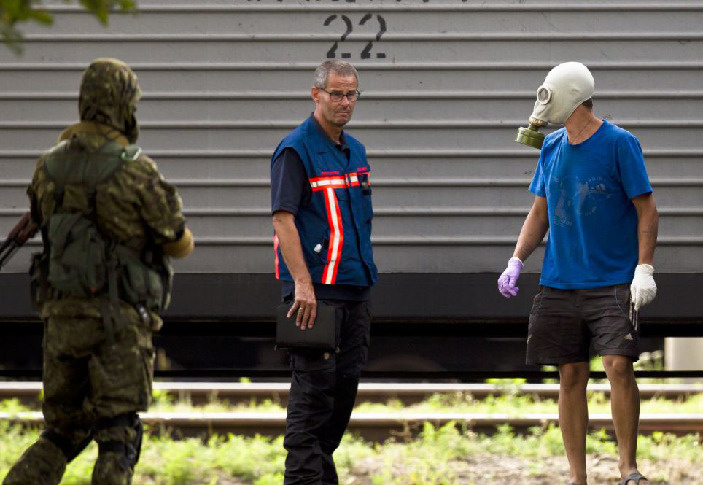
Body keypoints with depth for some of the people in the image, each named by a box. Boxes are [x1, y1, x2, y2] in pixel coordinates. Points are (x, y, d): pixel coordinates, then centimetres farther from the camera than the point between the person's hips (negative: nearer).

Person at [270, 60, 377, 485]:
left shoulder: (355, 151, 17)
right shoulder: (297, 150, -9)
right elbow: (283, 218, -16)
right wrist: (302, 283, -23)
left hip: (356, 288, 8)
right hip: (317, 289, -8)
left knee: (346, 382, 11)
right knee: (314, 385, -8)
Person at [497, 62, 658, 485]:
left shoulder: (619, 144, -6)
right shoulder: (552, 148, 10)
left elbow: (646, 208, -5)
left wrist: (644, 269, -13)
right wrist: (516, 262, 6)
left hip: (614, 283, -5)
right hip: (560, 285, 5)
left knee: (619, 365, -15)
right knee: (571, 377, 5)